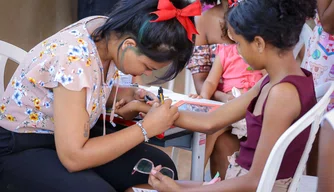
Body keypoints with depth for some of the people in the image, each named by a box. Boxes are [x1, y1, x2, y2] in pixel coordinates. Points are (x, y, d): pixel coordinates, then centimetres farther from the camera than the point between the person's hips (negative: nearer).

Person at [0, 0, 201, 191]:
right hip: (20, 148, -7)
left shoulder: (111, 30, -9)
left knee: (160, 167, -9)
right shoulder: (74, 58, -33)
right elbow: (73, 157, -31)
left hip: (70, 135, 8)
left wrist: (131, 95, -7)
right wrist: (147, 128, -26)